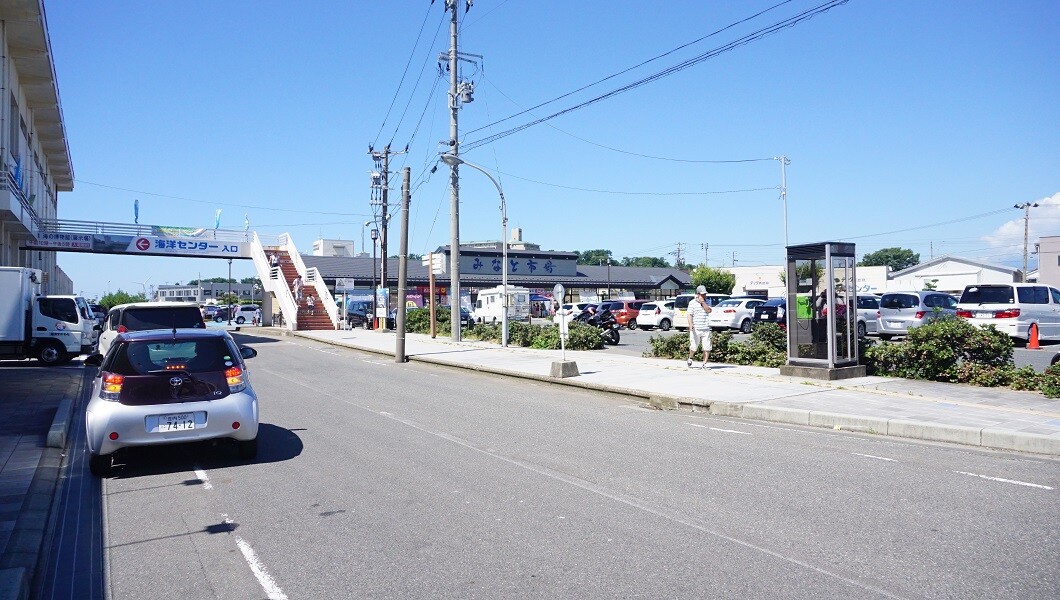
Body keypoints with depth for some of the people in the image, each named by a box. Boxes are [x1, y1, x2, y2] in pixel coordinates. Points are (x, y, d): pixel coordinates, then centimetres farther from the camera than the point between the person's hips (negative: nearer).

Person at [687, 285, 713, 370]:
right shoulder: (692, 303, 2)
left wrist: (702, 301, -9)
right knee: (693, 347, 2)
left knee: (707, 348, -2)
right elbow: (690, 315, -5)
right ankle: (690, 358, 30)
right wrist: (690, 324, -20)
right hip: (696, 329, -3)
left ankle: (704, 364, 8)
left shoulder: (706, 302, 13)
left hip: (706, 329, 3)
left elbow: (709, 310, -5)